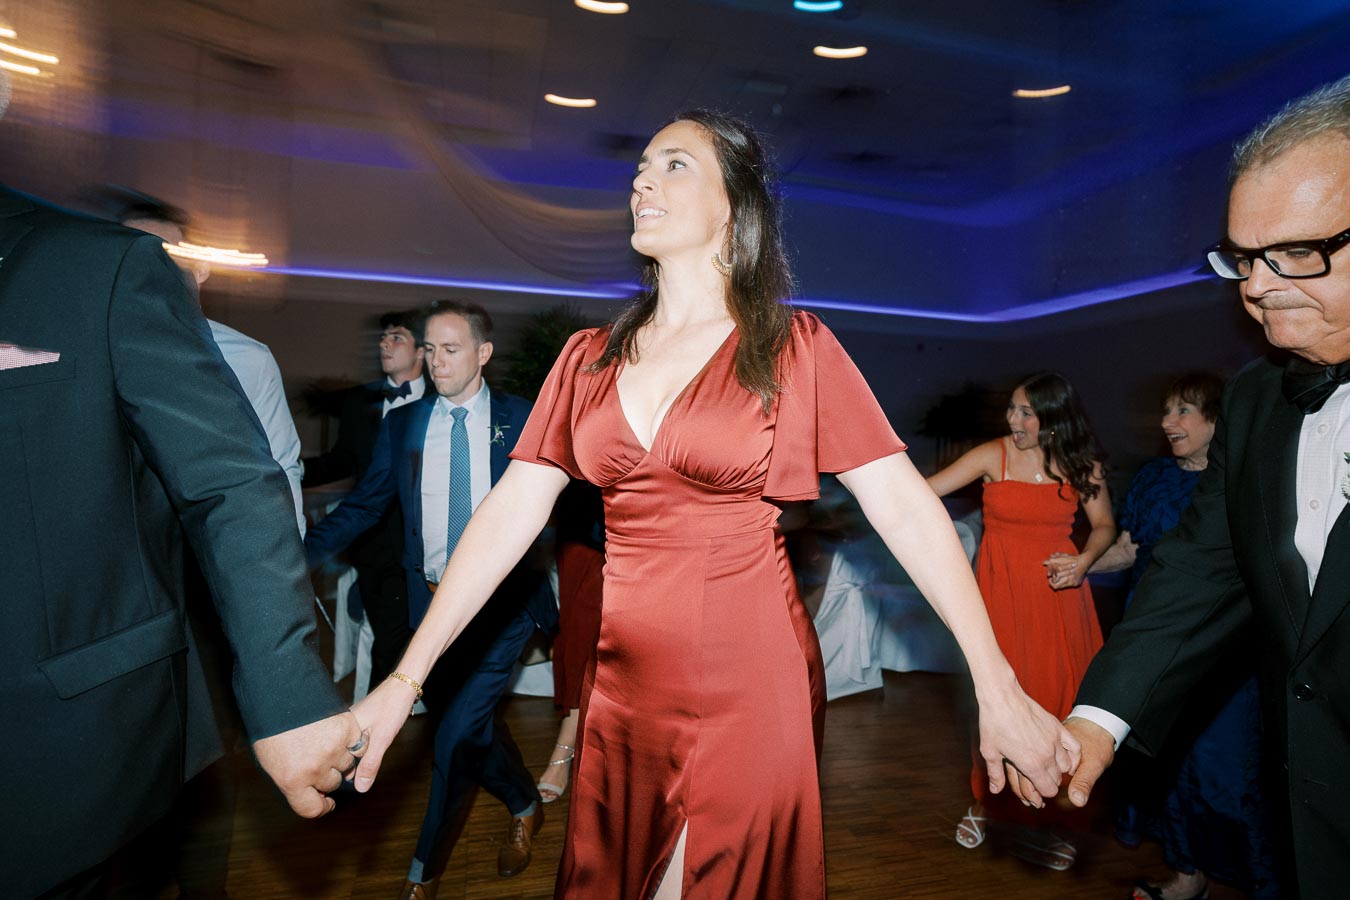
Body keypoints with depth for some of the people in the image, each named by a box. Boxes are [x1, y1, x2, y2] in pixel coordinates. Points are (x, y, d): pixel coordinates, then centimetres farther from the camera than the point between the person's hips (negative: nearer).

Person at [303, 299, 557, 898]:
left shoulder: (523, 420, -1)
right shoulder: (401, 425, 6)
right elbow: (364, 505, 5)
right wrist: (297, 553, -7)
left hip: (501, 600, -3)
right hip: (431, 602, 4)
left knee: (457, 732, -7)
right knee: (471, 729, 14)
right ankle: (524, 807, 44)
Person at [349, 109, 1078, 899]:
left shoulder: (796, 347, -4)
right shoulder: (590, 358, 5)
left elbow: (905, 506, -10)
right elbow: (512, 509, -1)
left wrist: (998, 688, -15)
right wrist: (406, 678, -5)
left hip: (753, 680, -3)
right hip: (623, 682, 4)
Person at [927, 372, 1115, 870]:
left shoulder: (1083, 464, 0)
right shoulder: (994, 455, -4)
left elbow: (1104, 524, 11)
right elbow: (924, 489, -7)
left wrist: (1083, 561, -8)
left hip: (1057, 591, 1)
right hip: (1001, 589, -1)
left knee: (1057, 700, 1)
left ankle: (1053, 820, 18)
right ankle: (985, 803, 22)